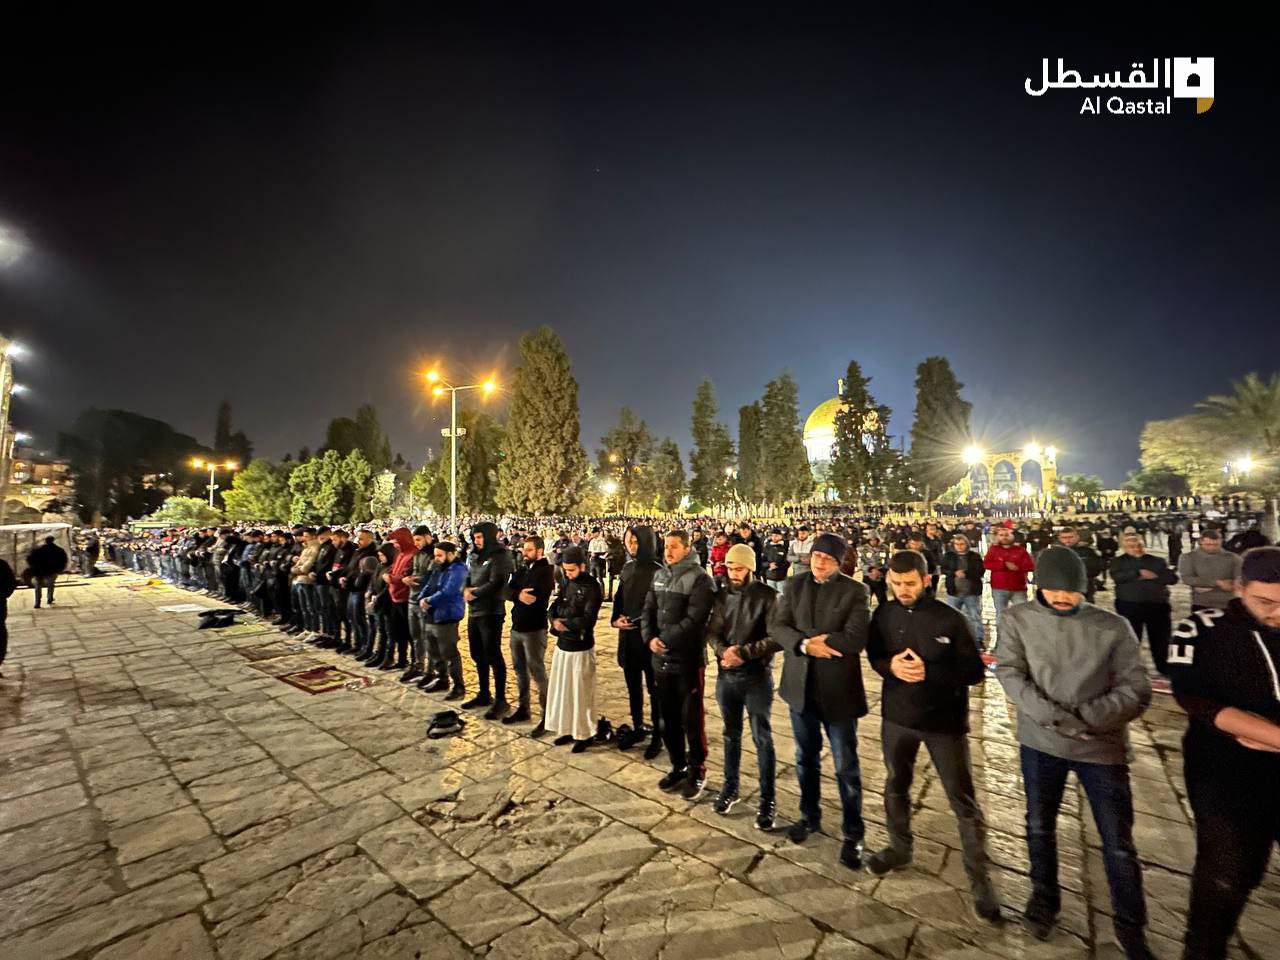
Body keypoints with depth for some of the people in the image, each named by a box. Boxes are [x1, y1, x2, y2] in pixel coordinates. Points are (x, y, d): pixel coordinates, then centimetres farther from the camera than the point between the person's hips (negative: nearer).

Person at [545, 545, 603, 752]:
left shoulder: (592, 587, -15)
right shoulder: (565, 583, 6)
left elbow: (587, 620, -21)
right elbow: (555, 607, 7)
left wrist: (563, 623, -16)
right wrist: (555, 620, -13)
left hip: (581, 647, -7)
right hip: (562, 644, 7)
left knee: (581, 692, 5)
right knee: (561, 689, 15)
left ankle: (584, 734, 21)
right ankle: (567, 729, 30)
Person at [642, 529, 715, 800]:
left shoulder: (699, 578, -12)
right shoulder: (659, 575, 9)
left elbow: (694, 619, -20)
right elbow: (648, 610, 8)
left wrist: (665, 640, -18)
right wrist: (649, 638, -9)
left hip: (688, 659, -6)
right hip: (661, 659, 6)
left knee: (691, 719, 5)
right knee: (668, 717, 17)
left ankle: (697, 771, 25)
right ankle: (678, 766, 35)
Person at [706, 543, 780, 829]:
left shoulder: (767, 595, -10)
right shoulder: (722, 596, 3)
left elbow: (777, 638, -15)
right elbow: (712, 632, 1)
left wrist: (743, 652, -21)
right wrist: (723, 652, -19)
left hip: (757, 676, -4)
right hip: (727, 675, 4)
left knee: (762, 739, 6)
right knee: (731, 734, 18)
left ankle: (768, 800, 21)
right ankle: (730, 787, 35)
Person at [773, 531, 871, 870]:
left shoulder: (854, 591, -8)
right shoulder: (794, 585, 2)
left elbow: (856, 639, -18)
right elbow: (778, 627, -5)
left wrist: (813, 640, -17)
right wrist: (805, 644, -22)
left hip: (838, 689, -3)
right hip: (801, 685, 3)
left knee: (846, 766, 9)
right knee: (806, 759, 19)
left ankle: (853, 833, 29)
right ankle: (810, 816, 40)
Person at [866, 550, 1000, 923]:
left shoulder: (950, 619, -16)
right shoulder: (884, 615, -5)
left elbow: (975, 671, -11)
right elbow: (873, 656, 5)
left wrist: (929, 672, -25)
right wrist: (891, 665, -18)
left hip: (944, 720, -4)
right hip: (897, 715, 4)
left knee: (963, 801, 6)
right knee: (895, 786, 21)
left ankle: (980, 879, 27)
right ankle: (900, 849, 44)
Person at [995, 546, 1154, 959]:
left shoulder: (1113, 626, -8)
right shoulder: (1019, 619, -7)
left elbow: (1137, 692, -7)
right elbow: (1009, 673, -11)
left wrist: (1084, 717, -18)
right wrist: (1052, 716, -22)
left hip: (1102, 746, -1)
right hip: (1040, 741, 1)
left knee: (1119, 844, 10)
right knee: (1040, 825, 18)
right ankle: (1044, 896, 43)